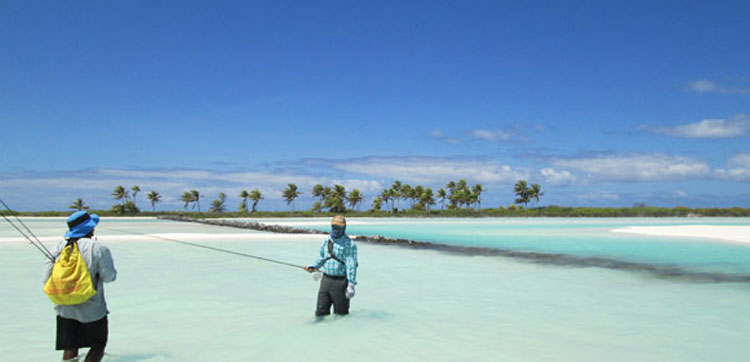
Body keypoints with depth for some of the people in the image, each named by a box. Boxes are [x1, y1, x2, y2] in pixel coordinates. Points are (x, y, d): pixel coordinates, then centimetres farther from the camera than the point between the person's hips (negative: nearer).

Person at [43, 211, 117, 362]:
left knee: (70, 346, 14)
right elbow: (109, 277, -9)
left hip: (65, 308, 4)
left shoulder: (60, 247, 0)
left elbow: (47, 277, 0)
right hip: (92, 309, -4)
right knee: (98, 345, 10)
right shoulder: (99, 249, -13)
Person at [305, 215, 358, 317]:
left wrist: (351, 284, -24)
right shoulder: (326, 241, 10)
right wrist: (314, 266, 5)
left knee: (340, 315, 3)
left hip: (340, 281, -5)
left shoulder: (349, 244, -9)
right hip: (326, 279, 5)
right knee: (320, 313, 7)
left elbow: (351, 264, -16)